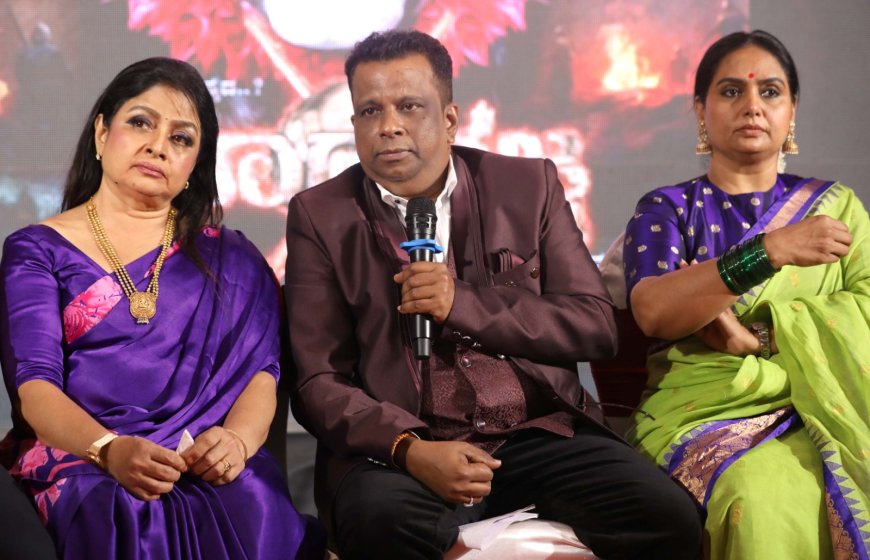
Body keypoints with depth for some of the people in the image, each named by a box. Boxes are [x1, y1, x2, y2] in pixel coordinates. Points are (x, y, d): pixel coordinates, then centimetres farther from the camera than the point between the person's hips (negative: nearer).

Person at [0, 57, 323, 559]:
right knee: (130, 515, -37)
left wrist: (237, 439, -18)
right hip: (82, 465, -1)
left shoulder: (231, 259, 19)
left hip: (213, 471, 2)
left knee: (254, 509, -34)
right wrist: (110, 450, -23)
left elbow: (261, 368, 6)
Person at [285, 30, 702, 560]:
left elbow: (596, 326, 4)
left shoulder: (527, 186, 9)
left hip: (539, 434, 2)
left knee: (669, 516, -22)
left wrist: (463, 304, -10)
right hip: (399, 447, -2)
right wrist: (410, 450, -19)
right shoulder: (321, 216, 5)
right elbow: (317, 379, 0)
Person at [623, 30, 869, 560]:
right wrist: (771, 250, -21)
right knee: (765, 501, -36)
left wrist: (755, 331, -8)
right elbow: (654, 311, -9)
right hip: (706, 409, -1)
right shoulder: (666, 209, 12)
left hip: (819, 408, 2)